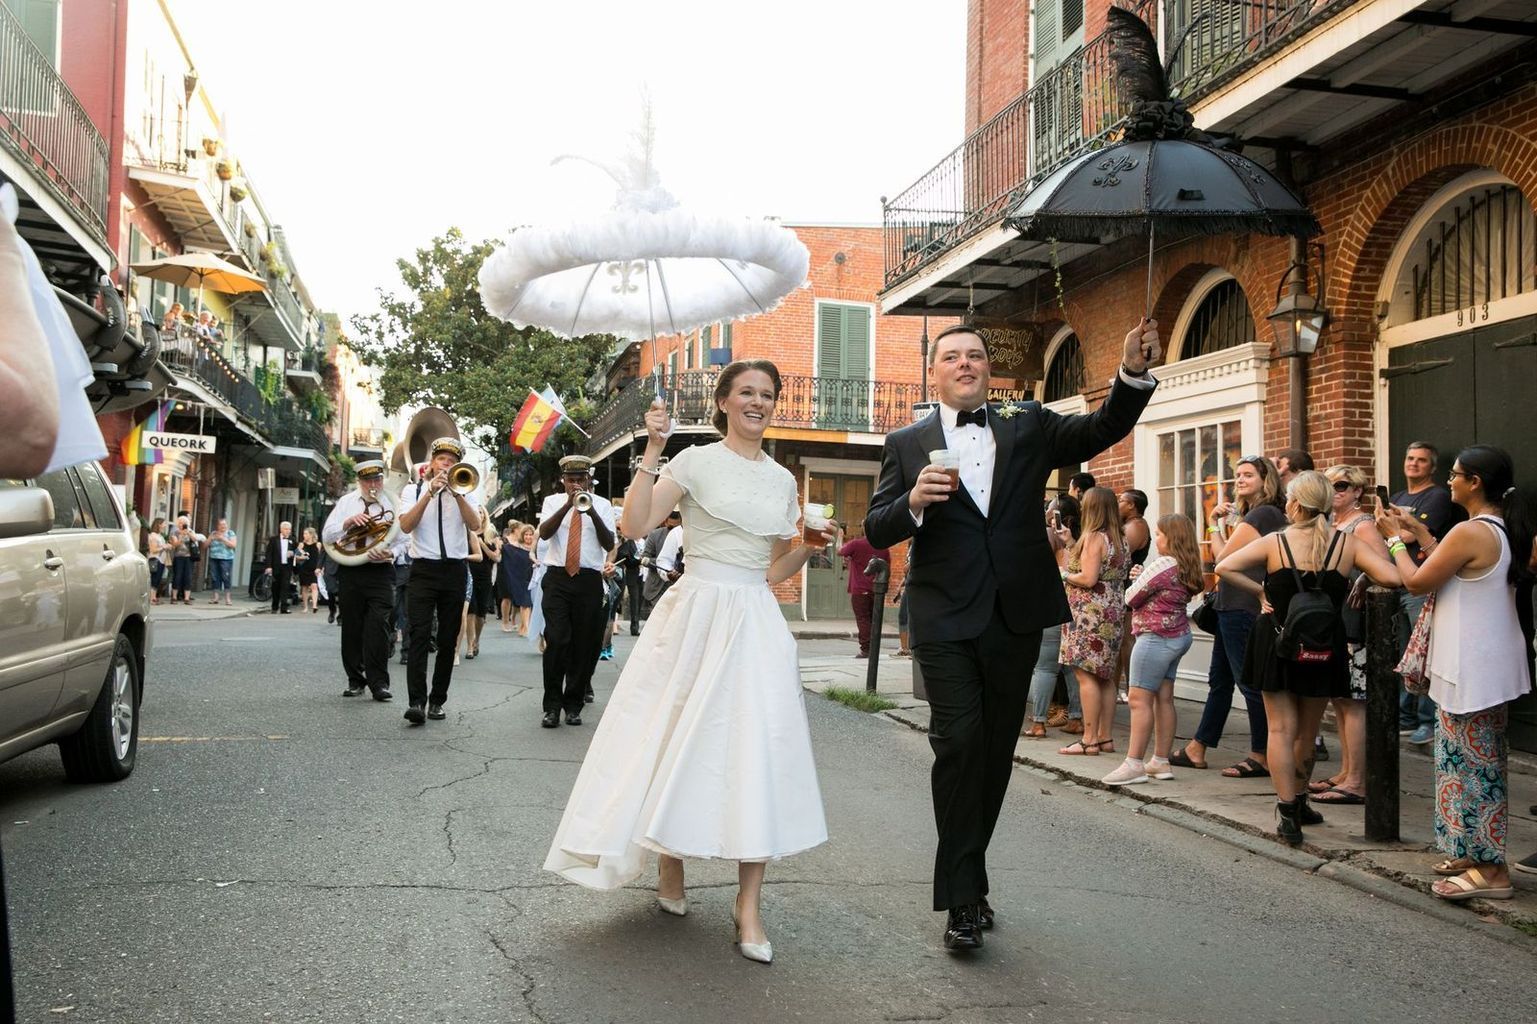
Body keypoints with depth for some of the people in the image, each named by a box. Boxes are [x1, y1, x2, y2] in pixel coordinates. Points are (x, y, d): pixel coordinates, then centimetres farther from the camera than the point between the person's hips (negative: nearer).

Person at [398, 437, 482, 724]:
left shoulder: (464, 491, 11)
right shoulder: (413, 490, 8)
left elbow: (475, 523, -7)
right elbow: (406, 525, -9)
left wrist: (456, 492, -15)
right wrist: (430, 492, -14)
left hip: (455, 571, 2)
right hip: (423, 570, -2)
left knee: (448, 640, 5)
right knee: (418, 635, -13)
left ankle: (437, 701, 12)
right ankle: (416, 702, -19)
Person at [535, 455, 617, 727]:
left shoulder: (602, 504, 9)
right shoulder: (553, 502, 10)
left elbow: (609, 545, -4)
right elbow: (543, 533, -9)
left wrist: (592, 512, -17)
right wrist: (568, 504, -19)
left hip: (589, 580, 1)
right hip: (557, 579, -1)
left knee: (584, 644, 3)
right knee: (556, 641, -10)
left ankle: (573, 705, 15)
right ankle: (552, 706, -1)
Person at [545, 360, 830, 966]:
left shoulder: (783, 480, 13)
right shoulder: (696, 462, -1)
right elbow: (635, 525, -12)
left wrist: (810, 548, 0)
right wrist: (651, 452, -16)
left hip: (757, 625, 4)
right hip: (696, 617, -3)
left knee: (756, 754, -3)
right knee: (683, 743, 5)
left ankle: (748, 905, 4)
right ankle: (670, 868, 28)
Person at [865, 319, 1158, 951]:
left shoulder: (1029, 429, 11)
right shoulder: (907, 444, 7)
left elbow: (1103, 430, -3)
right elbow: (876, 530, 2)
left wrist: (1133, 373, -20)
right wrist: (914, 502, -18)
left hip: (1016, 617, 3)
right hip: (946, 620, -2)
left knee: (995, 753, 11)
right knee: (959, 744, -11)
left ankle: (966, 878, 28)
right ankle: (963, 899, -1)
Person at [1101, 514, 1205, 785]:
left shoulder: (1162, 564, -17)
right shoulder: (1188, 568, 10)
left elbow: (1131, 598, -11)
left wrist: (1135, 580, 8)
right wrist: (1143, 577, 2)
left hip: (1156, 638, -10)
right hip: (1179, 636, 10)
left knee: (1140, 699, -8)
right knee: (1164, 699, 11)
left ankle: (1134, 764, -10)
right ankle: (1161, 761, 15)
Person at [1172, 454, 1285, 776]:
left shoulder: (1261, 515, -14)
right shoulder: (1259, 514, 19)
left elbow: (1223, 556, -12)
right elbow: (1225, 555, 16)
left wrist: (1216, 526, 3)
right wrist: (1219, 523, 6)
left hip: (1243, 609, -11)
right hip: (1235, 607, 11)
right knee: (1219, 680, 14)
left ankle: (1262, 757, 3)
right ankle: (1196, 749, 21)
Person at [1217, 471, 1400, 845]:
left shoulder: (1274, 542, -8)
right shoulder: (1347, 544, -6)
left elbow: (1224, 567, -13)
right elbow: (1392, 578, -13)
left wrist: (1259, 592, -4)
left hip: (1277, 645, -1)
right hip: (1324, 649, 2)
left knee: (1281, 728, 3)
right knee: (1307, 732, 16)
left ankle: (1288, 813, -5)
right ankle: (1298, 804, 31)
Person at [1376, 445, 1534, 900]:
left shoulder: (1469, 532, -21)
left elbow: (1417, 582, -13)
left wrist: (1395, 539, 0)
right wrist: (1422, 536, 17)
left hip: (1470, 671, -10)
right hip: (1491, 666, 10)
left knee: (1470, 764, -2)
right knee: (1484, 762, 17)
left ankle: (1487, 870, 3)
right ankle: (1480, 854, 27)